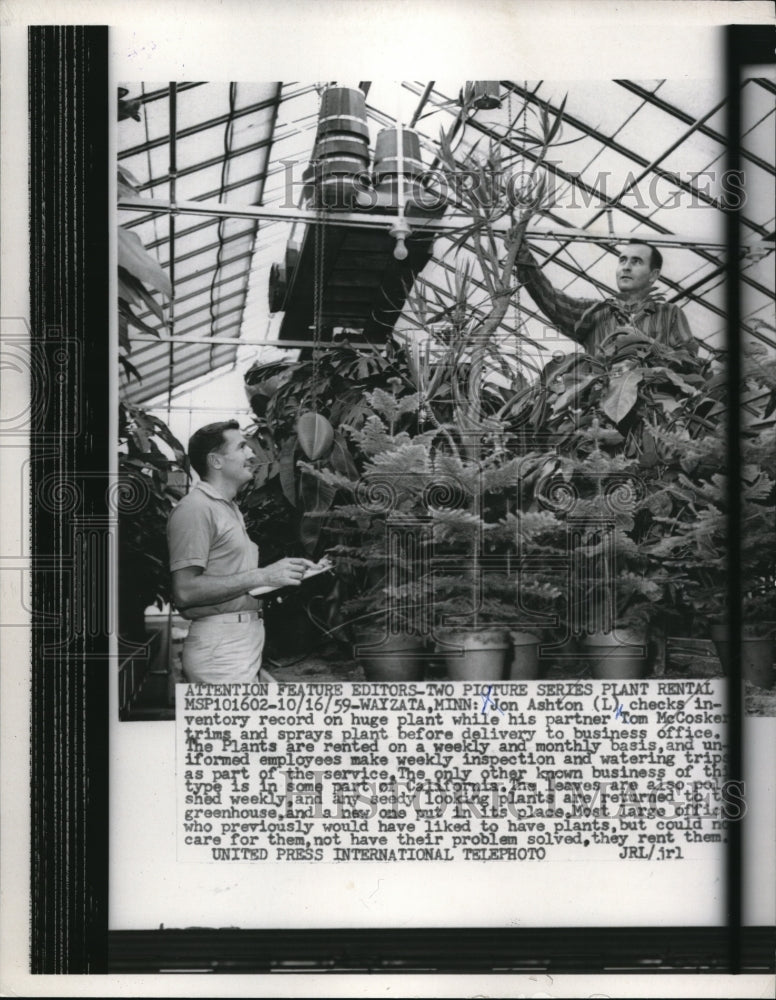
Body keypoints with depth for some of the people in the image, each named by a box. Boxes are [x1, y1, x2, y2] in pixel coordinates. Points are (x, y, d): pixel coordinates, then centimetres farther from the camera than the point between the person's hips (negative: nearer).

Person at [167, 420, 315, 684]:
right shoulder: (194, 509, -9)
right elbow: (185, 591, -18)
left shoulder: (229, 509, 22)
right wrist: (262, 576, -19)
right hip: (218, 650, -9)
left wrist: (285, 572, 8)